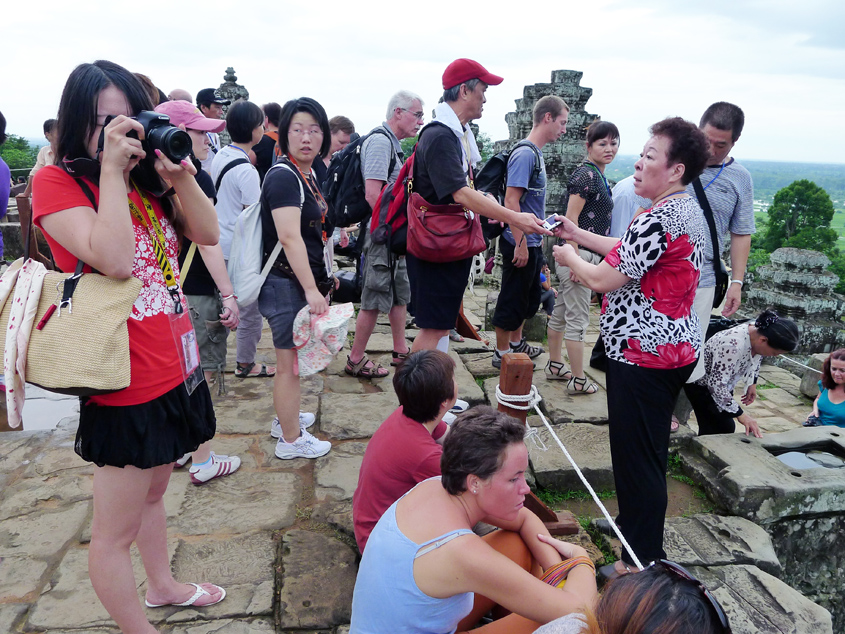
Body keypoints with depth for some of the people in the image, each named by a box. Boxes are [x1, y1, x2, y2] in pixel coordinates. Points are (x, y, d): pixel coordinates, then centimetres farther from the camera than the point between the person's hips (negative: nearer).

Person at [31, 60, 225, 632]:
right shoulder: (57, 182, -11)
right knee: (115, 531, 7)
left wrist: (179, 172, -10)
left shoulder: (146, 181, 9)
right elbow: (113, 258, -26)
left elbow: (208, 234, 1)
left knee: (153, 491, 28)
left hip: (173, 369, 8)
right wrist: (111, 169, -22)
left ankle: (163, 585, 48)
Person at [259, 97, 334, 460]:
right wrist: (311, 290, -28)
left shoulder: (308, 175, 12)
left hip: (302, 281, 10)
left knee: (292, 358, 22)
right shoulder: (283, 177, -17)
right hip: (287, 283, -10)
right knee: (290, 363, 2)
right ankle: (291, 440, 16)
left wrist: (324, 277, 24)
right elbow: (289, 238, -25)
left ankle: (285, 419, 39)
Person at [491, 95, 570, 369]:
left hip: (531, 243, 10)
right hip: (520, 244, -10)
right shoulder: (525, 154, -18)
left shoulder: (536, 154, 12)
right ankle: (502, 354, 15)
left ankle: (516, 344, 36)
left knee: (529, 298, 21)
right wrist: (521, 244, -23)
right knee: (512, 300, 2)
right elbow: (511, 200, -23)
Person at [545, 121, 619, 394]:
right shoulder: (586, 174, -14)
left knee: (561, 312, 17)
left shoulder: (598, 175, 15)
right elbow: (571, 217, -20)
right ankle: (578, 380, 7)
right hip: (580, 253, -10)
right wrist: (575, 259, -23)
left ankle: (554, 366, 29)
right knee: (578, 319, -2)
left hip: (586, 255, 10)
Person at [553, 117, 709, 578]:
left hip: (643, 354, -11)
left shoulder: (658, 220, -23)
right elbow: (631, 254, 20)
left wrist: (569, 257, 0)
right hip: (675, 347, 11)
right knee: (649, 449, 24)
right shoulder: (687, 210, 10)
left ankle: (642, 562, 14)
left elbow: (603, 280, -20)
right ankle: (636, 521, 43)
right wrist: (578, 234, 18)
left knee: (637, 455, 1)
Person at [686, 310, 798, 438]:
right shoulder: (732, 345, -39)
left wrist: (752, 384, 5)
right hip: (700, 384, -8)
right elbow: (717, 385, -36)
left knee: (726, 427, 8)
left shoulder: (760, 332, -13)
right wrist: (741, 414, -31)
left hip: (723, 382, 9)